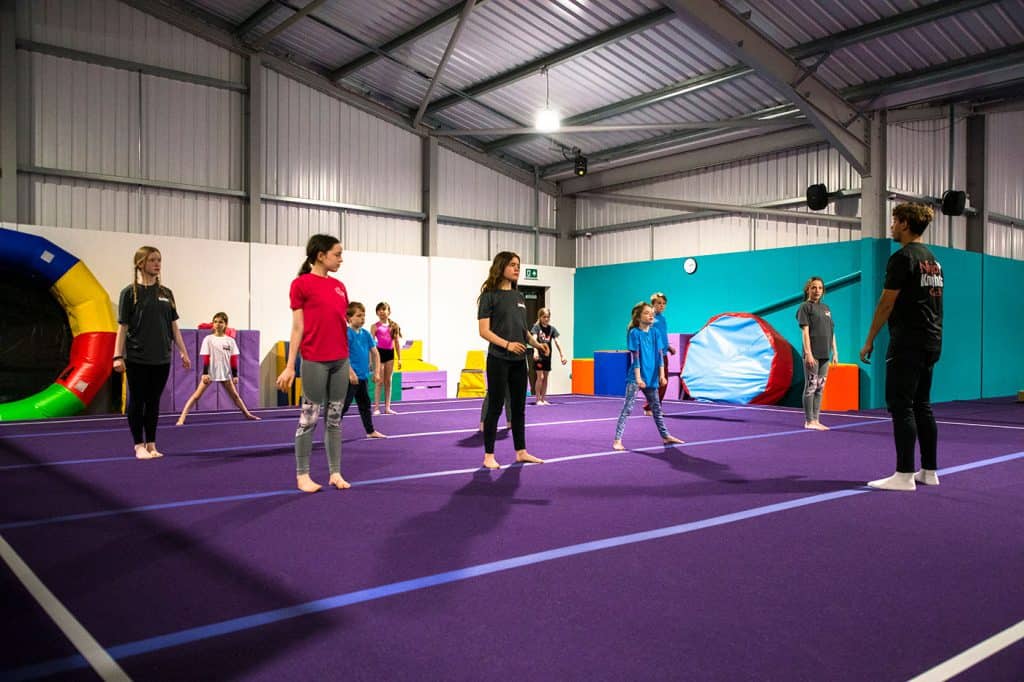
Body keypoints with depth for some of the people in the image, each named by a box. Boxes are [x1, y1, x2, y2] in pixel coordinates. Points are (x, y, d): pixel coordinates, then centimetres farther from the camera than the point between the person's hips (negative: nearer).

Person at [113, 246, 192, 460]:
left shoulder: (166, 293, 8)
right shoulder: (130, 292, -5)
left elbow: (173, 326, 10)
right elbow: (122, 327, -5)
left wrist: (183, 352, 8)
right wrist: (118, 356, -10)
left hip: (161, 358, 4)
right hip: (137, 358, -4)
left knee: (154, 402, 10)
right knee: (137, 401, 4)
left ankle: (151, 445, 18)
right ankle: (139, 445, 13)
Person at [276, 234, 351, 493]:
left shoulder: (339, 286, 12)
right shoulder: (301, 284, -5)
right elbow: (297, 328, -6)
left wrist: (349, 363, 14)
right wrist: (289, 366, -8)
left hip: (340, 361, 6)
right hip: (315, 361, -6)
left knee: (335, 418, 10)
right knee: (309, 417, 2)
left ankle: (335, 472, 18)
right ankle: (302, 475, 13)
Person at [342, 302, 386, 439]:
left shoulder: (366, 334, 7)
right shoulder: (347, 333, -13)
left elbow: (375, 353, 12)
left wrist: (377, 372, 5)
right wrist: (351, 373, -24)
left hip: (363, 376, 8)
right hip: (351, 377, -8)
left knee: (365, 404, 18)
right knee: (344, 405, -4)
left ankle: (371, 431, 29)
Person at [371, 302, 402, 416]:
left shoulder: (394, 325, 5)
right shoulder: (375, 326, -3)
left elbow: (397, 342, 7)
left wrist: (399, 359, 5)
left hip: (390, 353, 3)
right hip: (379, 352, -3)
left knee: (388, 381, 8)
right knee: (380, 382, -2)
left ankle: (387, 407, 13)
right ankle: (376, 408, 4)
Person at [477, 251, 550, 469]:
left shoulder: (519, 296, 14)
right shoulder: (489, 295, -6)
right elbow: (484, 331, -12)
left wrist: (536, 344, 4)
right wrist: (507, 344, -24)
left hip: (519, 360, 6)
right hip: (498, 359, -6)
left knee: (519, 407, 11)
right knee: (495, 407, -2)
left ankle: (521, 452, 21)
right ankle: (488, 456, 7)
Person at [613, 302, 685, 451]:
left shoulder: (655, 334, 6)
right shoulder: (634, 333, -9)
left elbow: (660, 355, 4)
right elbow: (635, 357, -13)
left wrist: (662, 375, -4)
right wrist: (638, 378, -17)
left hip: (651, 378, 6)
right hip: (635, 378, -6)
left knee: (657, 408, 18)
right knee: (627, 408, -8)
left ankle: (665, 436, 30)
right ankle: (617, 440, -7)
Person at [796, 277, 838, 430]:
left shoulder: (826, 308, 17)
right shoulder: (805, 307, -2)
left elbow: (832, 332, 18)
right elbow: (805, 331, -10)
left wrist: (835, 352, 13)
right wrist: (808, 353, -17)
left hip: (825, 354, 7)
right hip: (812, 354, -7)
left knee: (820, 388, 8)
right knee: (811, 386, -4)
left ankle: (816, 420, 14)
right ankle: (809, 421, 1)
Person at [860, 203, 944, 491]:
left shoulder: (903, 257, -11)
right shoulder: (932, 259, 17)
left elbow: (886, 303, -14)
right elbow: (931, 301, 20)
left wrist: (869, 341, -9)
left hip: (908, 343, -9)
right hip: (931, 343, 10)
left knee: (900, 406, -7)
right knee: (922, 405, 13)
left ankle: (904, 475, -6)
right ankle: (929, 471, 17)